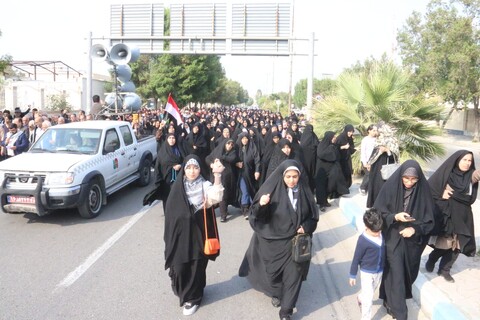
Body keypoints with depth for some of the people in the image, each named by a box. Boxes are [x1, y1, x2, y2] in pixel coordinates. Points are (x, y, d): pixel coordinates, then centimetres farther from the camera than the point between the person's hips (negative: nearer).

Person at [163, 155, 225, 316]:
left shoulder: (204, 185, -7)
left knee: (196, 266, 5)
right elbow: (170, 212, 4)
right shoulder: (177, 186, 0)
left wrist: (217, 175, -42)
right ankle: (182, 291, 38)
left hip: (198, 233, -2)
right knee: (179, 266, 7)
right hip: (180, 233, 2)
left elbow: (216, 196, -29)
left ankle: (192, 298, 26)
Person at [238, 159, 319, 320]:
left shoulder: (304, 192, -7)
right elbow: (258, 216, -14)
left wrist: (306, 227, -14)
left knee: (293, 276, 6)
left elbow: (313, 216, 5)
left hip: (296, 242, 1)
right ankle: (276, 293, 50)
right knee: (273, 271, 17)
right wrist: (261, 205, -34)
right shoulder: (272, 190, -14)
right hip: (274, 241, -1)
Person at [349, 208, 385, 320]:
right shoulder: (363, 240, -26)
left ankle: (360, 298, 55)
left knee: (370, 293, 26)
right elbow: (356, 259, -16)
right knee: (368, 298, 1)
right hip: (367, 272, -6)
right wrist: (353, 275, -9)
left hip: (379, 271, 6)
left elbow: (383, 252, 5)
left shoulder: (382, 234, -12)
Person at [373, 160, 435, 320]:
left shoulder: (423, 190, -10)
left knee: (407, 272, 17)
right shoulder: (390, 187, -14)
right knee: (395, 273, 0)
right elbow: (377, 211, -9)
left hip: (413, 241, 3)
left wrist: (415, 229, -19)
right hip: (392, 238, -2)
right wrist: (394, 216, -25)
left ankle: (391, 300, 41)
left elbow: (429, 218, -4)